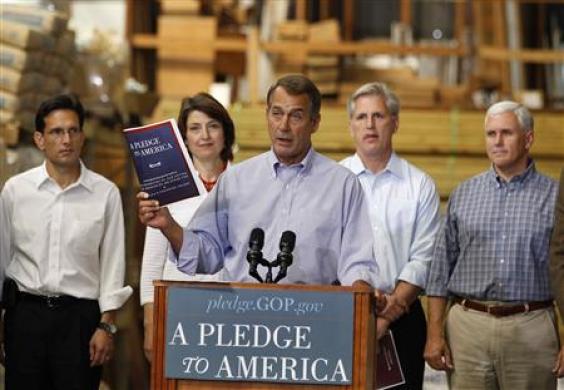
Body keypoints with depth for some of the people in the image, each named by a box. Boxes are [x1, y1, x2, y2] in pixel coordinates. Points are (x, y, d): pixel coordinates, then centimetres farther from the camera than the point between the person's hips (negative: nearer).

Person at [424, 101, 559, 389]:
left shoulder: (553, 196, 4)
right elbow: (441, 268, 10)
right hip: (468, 325, 1)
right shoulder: (463, 195, 10)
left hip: (531, 327, -1)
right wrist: (434, 334, 2)